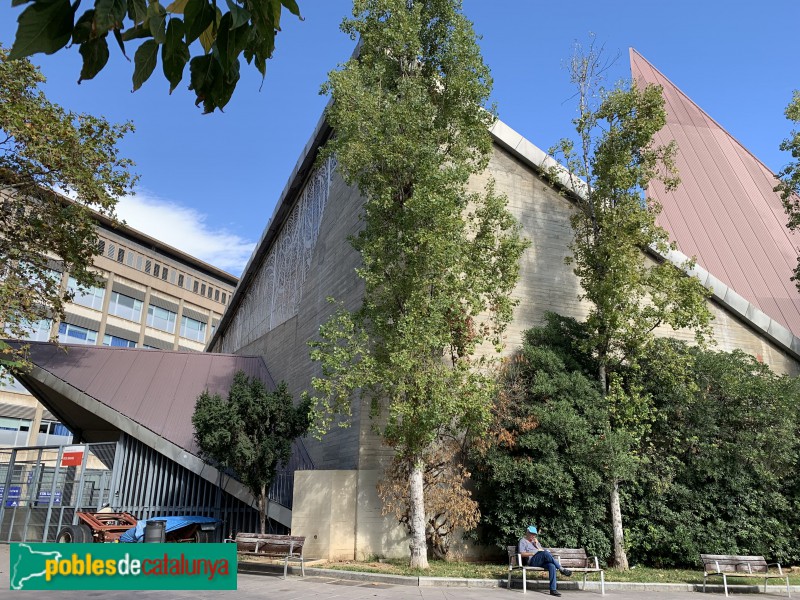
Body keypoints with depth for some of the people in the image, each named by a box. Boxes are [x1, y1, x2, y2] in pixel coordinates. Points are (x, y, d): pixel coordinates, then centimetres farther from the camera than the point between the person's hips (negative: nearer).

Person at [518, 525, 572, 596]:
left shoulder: (535, 541, 32)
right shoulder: (523, 541, 14)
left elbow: (542, 550, 18)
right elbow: (522, 554, -2)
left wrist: (537, 545, 4)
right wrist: (533, 553, -12)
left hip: (542, 561, 6)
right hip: (532, 561, -6)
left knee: (552, 566, -29)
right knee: (545, 553, -34)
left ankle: (553, 589, -32)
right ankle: (561, 569, -28)